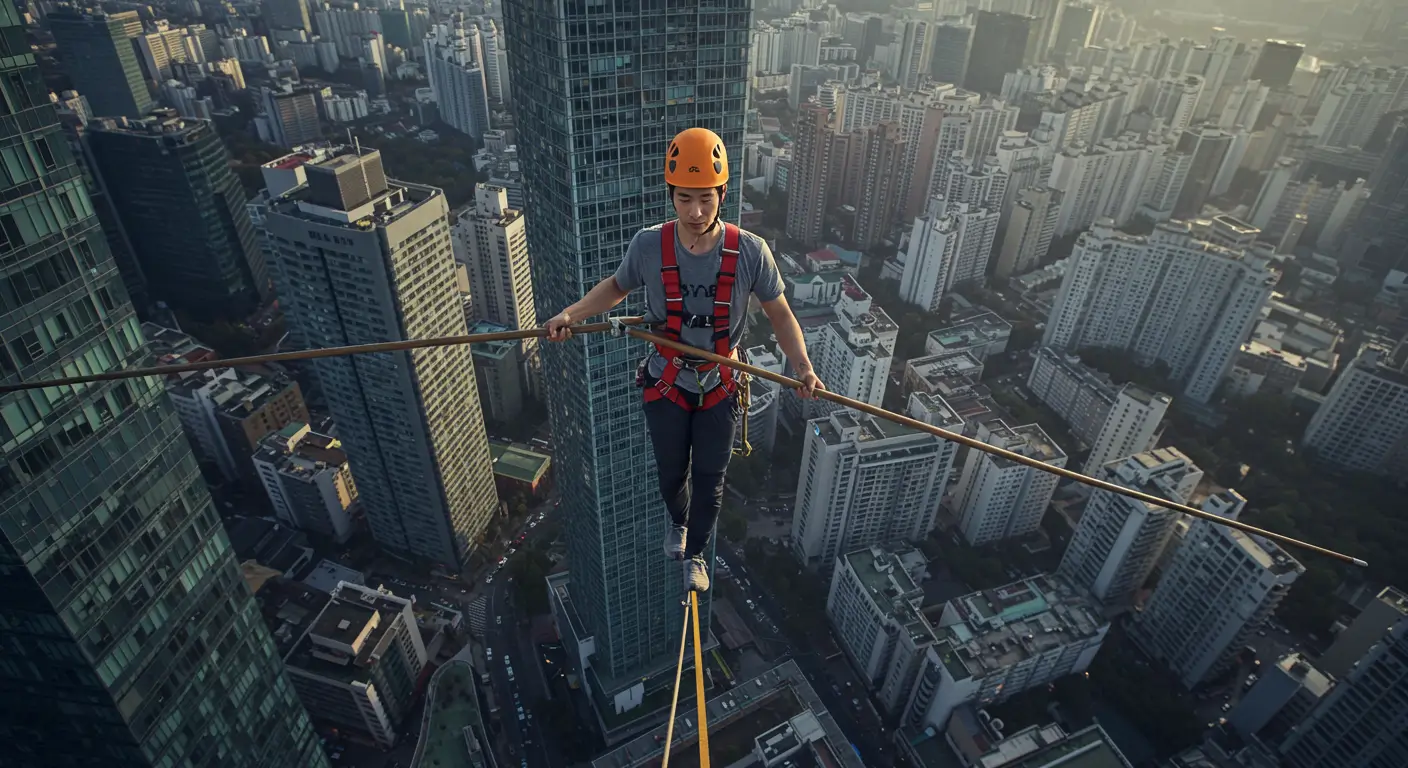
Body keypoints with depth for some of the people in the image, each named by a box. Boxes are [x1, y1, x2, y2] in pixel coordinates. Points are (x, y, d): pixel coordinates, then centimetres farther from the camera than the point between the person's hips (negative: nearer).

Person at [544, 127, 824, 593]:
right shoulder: (648, 246, -16)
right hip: (667, 385, 1)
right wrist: (571, 314, -10)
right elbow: (617, 287, 4)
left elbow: (779, 313, -7)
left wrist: (802, 366, -21)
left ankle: (695, 554, 43)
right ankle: (678, 522, 57)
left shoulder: (750, 252, -18)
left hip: (720, 388, 0)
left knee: (709, 480, 13)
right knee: (672, 475, 20)